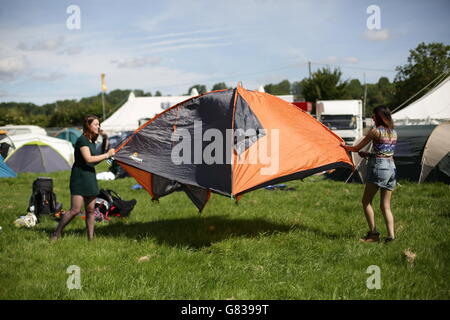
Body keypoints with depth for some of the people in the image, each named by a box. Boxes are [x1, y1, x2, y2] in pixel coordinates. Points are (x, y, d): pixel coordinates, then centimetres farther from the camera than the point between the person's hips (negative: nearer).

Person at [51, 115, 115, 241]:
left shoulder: (92, 141, 15)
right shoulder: (82, 140, -12)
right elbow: (88, 159, -22)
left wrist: (107, 155, 8)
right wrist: (106, 155, -16)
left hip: (90, 178, 9)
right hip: (79, 178, -9)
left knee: (90, 209, 6)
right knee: (75, 209, -11)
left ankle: (90, 237, 11)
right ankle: (56, 234, 0)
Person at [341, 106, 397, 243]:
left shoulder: (375, 131, -9)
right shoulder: (393, 133, 11)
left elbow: (357, 148, -2)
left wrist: (345, 147, 15)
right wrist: (368, 154, 24)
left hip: (378, 167, -7)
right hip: (391, 168, 7)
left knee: (366, 201, 5)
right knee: (385, 205, 8)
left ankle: (373, 233, 1)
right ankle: (391, 235, -1)